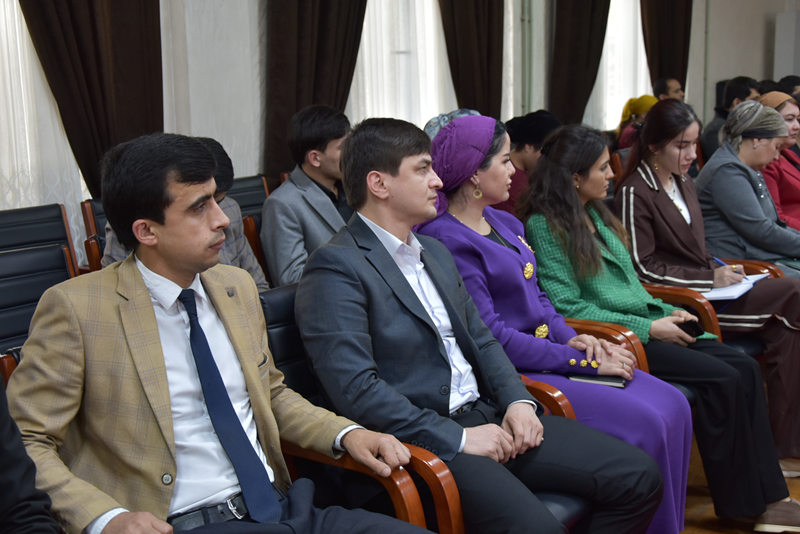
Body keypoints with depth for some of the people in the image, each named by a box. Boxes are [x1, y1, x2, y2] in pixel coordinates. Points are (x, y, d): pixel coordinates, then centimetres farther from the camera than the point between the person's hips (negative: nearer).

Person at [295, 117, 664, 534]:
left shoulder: (435, 252, 18)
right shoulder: (336, 268, -11)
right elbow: (355, 389, -20)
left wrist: (517, 401, 1)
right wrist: (458, 438, -18)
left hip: (487, 416, 9)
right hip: (420, 439, -8)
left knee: (638, 477, -1)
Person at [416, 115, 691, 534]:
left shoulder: (505, 223, 14)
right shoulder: (446, 241, -15)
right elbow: (490, 338, -18)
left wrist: (572, 337, 0)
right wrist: (580, 360, -15)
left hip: (550, 352, 9)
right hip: (510, 373, -9)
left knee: (674, 406, -4)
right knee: (642, 423, -20)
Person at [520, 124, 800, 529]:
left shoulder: (593, 213, 16)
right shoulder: (545, 226, -10)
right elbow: (569, 307, -16)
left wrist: (667, 313, 5)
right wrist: (648, 329, -15)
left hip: (645, 324, 8)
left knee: (745, 368, -8)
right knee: (721, 378, -20)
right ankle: (740, 503, -6)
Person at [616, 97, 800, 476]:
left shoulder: (684, 185, 19)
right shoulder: (635, 193, -8)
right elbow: (644, 268, -12)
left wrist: (720, 269, 4)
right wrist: (709, 279, -13)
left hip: (703, 291, 8)